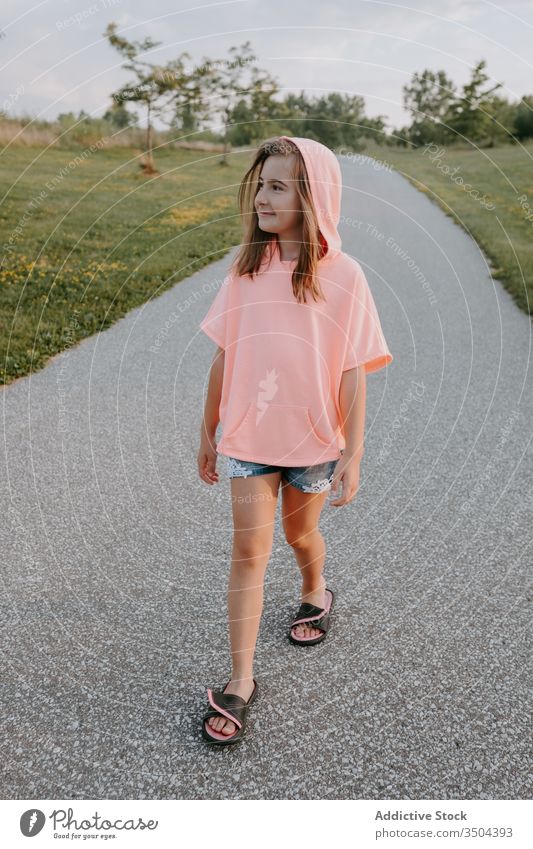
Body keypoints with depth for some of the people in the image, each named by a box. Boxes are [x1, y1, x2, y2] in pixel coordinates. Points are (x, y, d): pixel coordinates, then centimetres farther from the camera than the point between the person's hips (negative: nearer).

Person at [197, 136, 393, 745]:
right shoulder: (246, 268, -3)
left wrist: (352, 454, -9)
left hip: (313, 437, -1)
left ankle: (315, 594, 53)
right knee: (249, 551, 1)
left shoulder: (342, 276, -11)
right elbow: (223, 358, 2)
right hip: (247, 435, 2)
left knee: (300, 535, 19)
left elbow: (352, 374, -9)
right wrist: (208, 431, 7)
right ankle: (240, 682, 13)